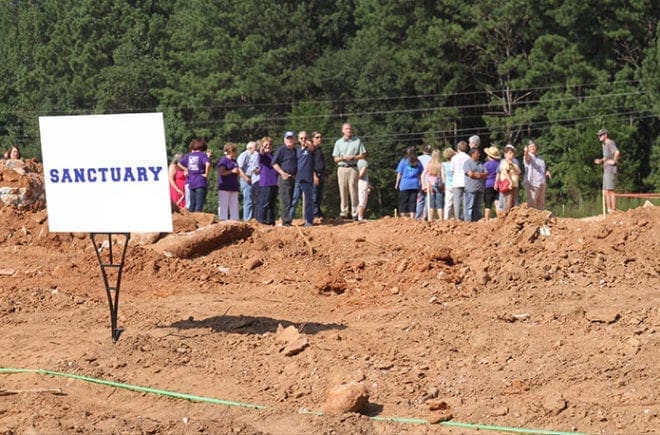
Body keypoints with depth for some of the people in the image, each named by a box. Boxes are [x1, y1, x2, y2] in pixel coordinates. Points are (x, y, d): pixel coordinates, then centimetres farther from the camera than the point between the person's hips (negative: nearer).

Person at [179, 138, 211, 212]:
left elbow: (179, 163, 20)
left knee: (192, 204, 13)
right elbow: (207, 164, -26)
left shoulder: (189, 155, 9)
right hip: (201, 183, -6)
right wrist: (206, 174, -14)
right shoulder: (202, 155, -8)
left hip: (191, 183, 6)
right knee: (199, 204, -5)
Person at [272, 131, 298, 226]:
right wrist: (282, 173, -14)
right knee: (285, 201, -9)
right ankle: (286, 221, -10)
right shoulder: (281, 149, -2)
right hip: (285, 178, -7)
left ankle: (290, 220, 15)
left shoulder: (295, 150, 17)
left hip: (294, 178, 7)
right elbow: (274, 163, -5)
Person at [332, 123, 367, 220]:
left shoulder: (357, 141, 10)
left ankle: (355, 213, -6)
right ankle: (344, 212, 0)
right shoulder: (338, 142, 14)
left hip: (353, 168, -2)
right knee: (343, 191, -3)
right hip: (342, 168, 2)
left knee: (353, 190, -6)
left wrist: (353, 157, -9)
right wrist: (343, 158, -9)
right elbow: (335, 159, 11)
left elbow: (363, 155, 8)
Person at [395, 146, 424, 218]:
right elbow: (421, 174, 8)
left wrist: (397, 184, 6)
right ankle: (412, 218, -1)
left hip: (404, 185, -2)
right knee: (413, 202, 4)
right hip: (415, 185, 2)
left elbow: (399, 173, -1)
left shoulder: (404, 161, -2)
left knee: (403, 202, 3)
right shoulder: (417, 162, 6)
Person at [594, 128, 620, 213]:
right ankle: (609, 210, 12)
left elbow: (617, 152, -28)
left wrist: (614, 161, -18)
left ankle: (613, 209, -10)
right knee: (605, 192, 9)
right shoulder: (604, 144, 19)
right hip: (606, 170, 10)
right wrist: (600, 161, 15)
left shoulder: (610, 143, -11)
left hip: (610, 169, -10)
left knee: (610, 190, -11)